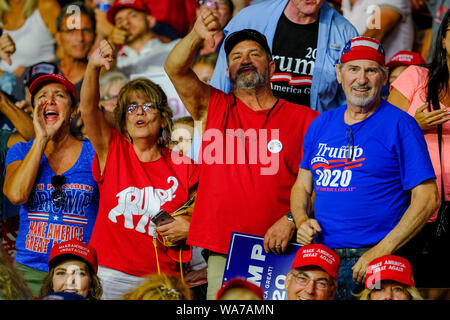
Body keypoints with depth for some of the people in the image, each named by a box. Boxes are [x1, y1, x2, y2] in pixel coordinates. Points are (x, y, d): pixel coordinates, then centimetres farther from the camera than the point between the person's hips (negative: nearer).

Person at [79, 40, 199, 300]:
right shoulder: (113, 151, 7)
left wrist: (189, 227, -9)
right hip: (109, 275, 0)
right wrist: (93, 67, -24)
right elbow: (88, 109, -8)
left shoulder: (184, 169, 5)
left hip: (162, 277, 0)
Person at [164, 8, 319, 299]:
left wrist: (291, 220, -13)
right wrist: (196, 36, -20)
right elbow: (175, 69, -2)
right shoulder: (215, 108, 13)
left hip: (277, 253, -1)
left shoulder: (304, 119, 7)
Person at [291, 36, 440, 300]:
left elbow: (427, 199, -8)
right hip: (318, 256, 5)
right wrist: (301, 221, -1)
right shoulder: (321, 125, 13)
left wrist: (381, 251, -15)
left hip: (371, 262, -4)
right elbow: (302, 186, 21)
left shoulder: (400, 125, -4)